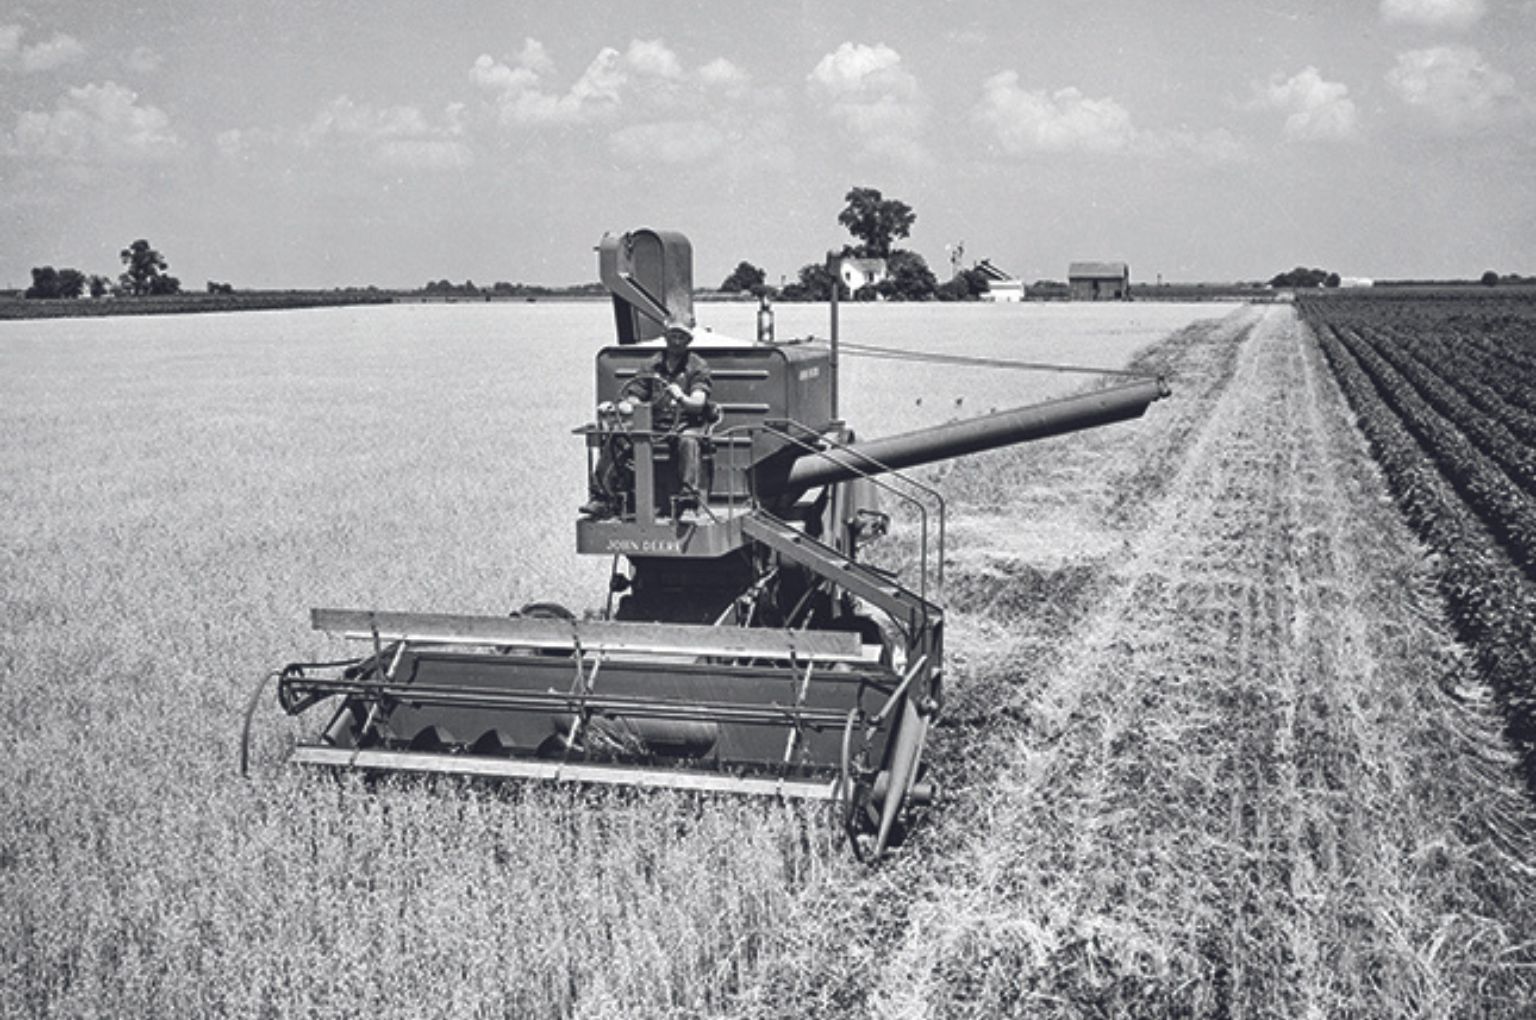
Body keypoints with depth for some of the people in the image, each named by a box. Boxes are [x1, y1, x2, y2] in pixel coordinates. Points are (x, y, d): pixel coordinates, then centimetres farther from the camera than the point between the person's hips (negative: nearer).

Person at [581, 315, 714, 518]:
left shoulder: (698, 366, 5)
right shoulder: (652, 366, 15)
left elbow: (698, 404, -9)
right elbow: (632, 402, 11)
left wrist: (681, 399, -31)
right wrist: (614, 409, -12)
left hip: (685, 426, -3)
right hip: (654, 427, 4)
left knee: (688, 442, -39)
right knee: (616, 439, -19)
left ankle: (689, 498, -48)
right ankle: (602, 498, -21)